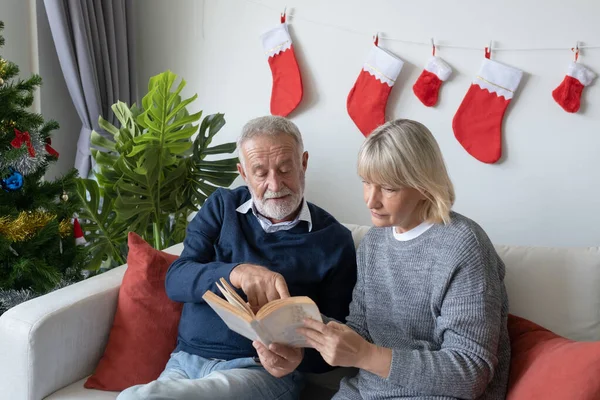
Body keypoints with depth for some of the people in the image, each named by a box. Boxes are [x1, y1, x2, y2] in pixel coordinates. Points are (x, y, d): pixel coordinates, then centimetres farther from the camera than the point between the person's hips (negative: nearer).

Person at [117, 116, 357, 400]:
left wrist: (300, 357, -24)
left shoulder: (334, 240, -1)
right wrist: (237, 273, -24)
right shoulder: (221, 206, 9)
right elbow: (176, 281, -3)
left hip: (263, 370, -4)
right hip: (186, 360, 4)